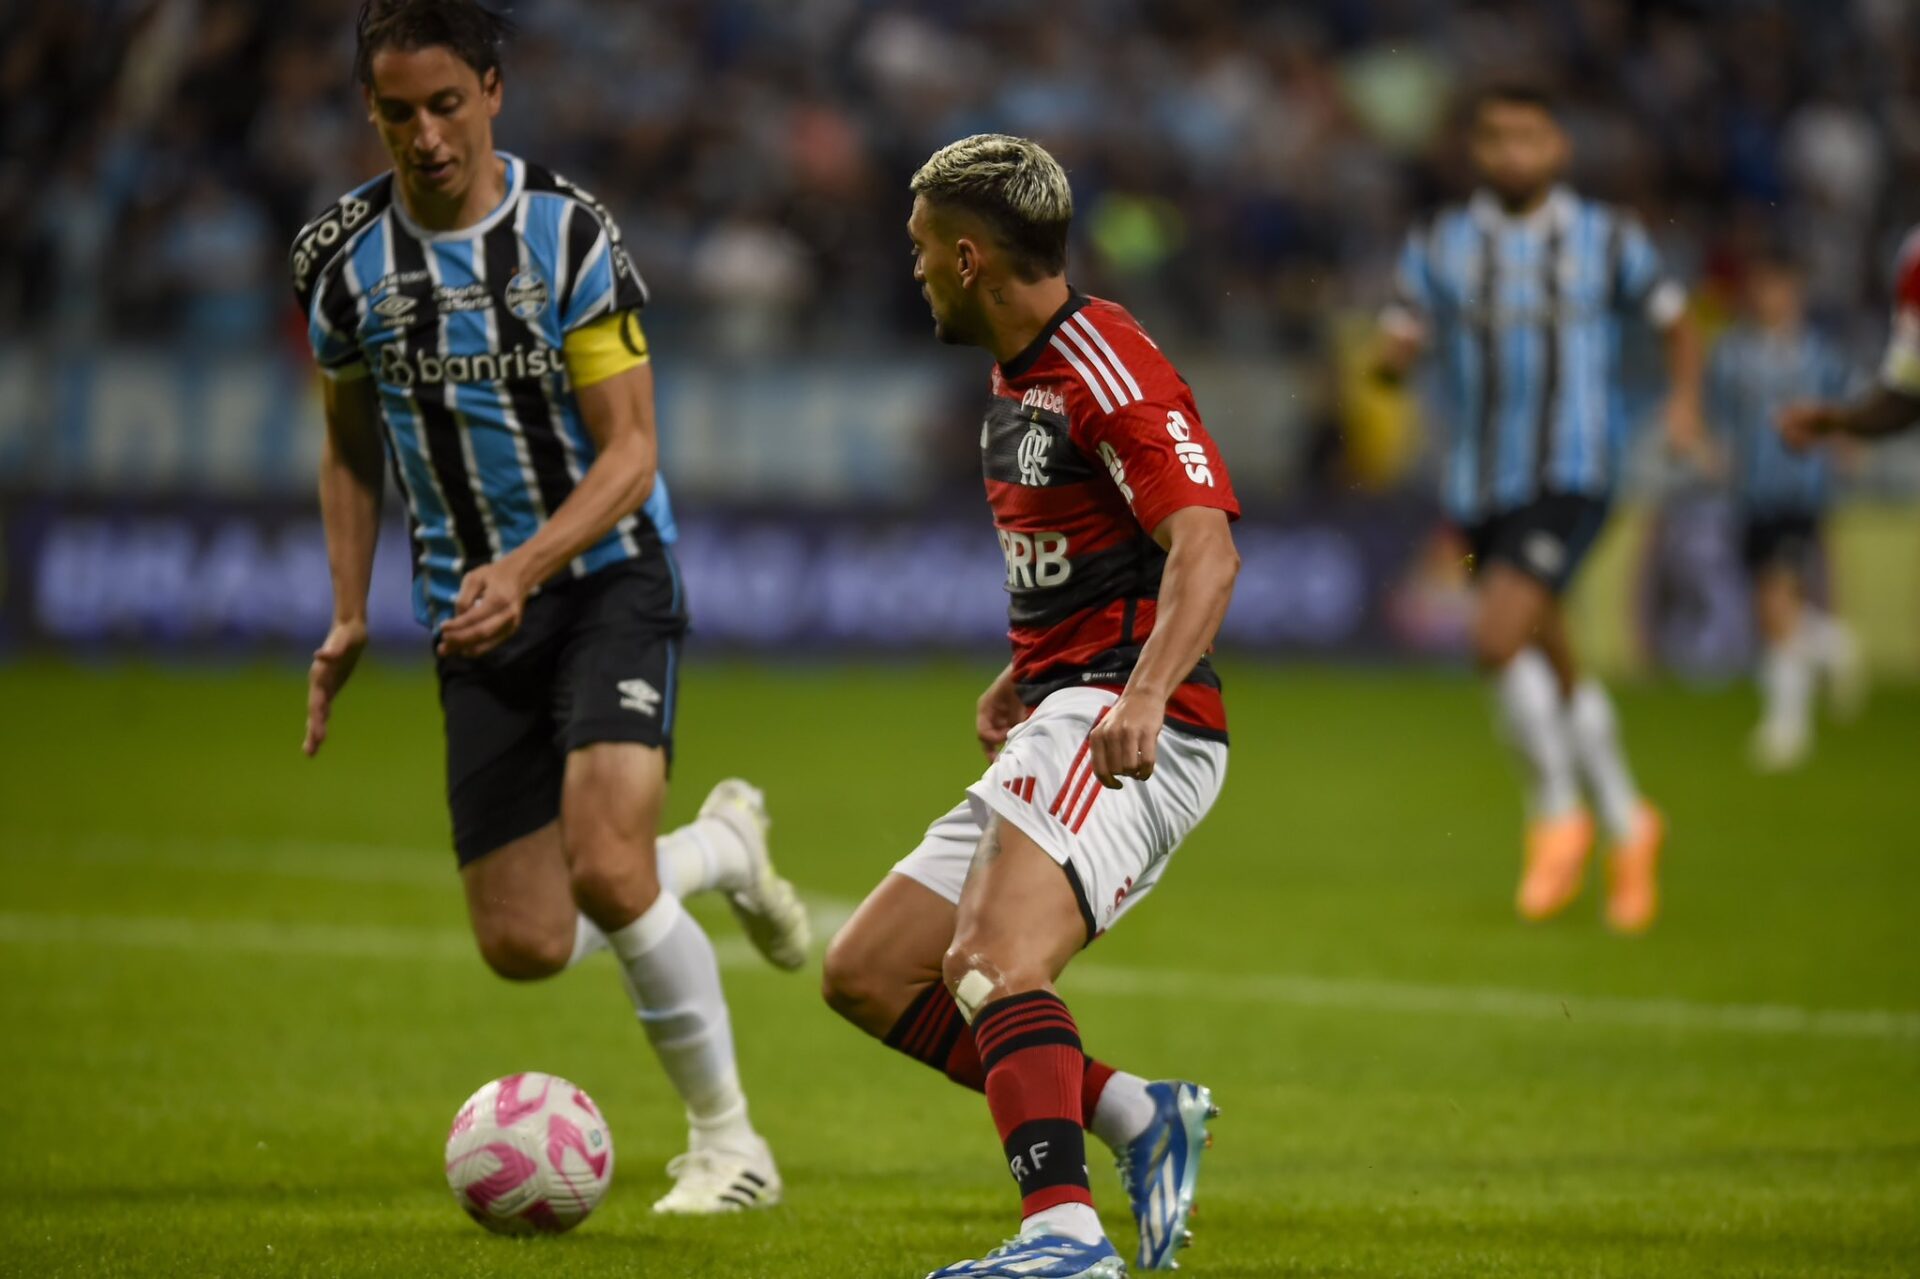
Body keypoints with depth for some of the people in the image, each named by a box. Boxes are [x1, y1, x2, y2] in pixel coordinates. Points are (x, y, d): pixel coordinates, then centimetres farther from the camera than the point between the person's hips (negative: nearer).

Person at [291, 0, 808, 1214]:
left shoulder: (571, 232, -14)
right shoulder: (342, 256, -2)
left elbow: (630, 453, -16)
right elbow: (352, 446, 14)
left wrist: (523, 569, -31)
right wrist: (349, 618, 6)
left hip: (610, 578, -4)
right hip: (473, 612, 4)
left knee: (605, 867, -24)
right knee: (525, 946, -1)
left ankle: (727, 1139, -4)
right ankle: (723, 845, 30)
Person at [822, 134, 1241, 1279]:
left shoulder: (1108, 368, -12)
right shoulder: (1017, 377, 19)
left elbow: (1206, 549, -23)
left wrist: (1142, 695, -38)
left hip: (1132, 735, -11)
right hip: (1057, 725, 11)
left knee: (990, 964, -31)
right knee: (867, 975, 8)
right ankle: (1138, 1116, 3)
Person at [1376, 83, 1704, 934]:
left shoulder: (1607, 241, 2)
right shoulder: (1440, 247, 6)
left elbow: (1674, 321, 13)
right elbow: (1397, 348, 3)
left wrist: (1685, 401, -4)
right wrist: (1390, 356, -20)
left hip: (1569, 480, -4)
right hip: (1479, 489, 4)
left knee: (1500, 639, -22)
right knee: (1555, 673, 12)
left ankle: (1556, 812, -4)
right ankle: (1628, 828, 31)